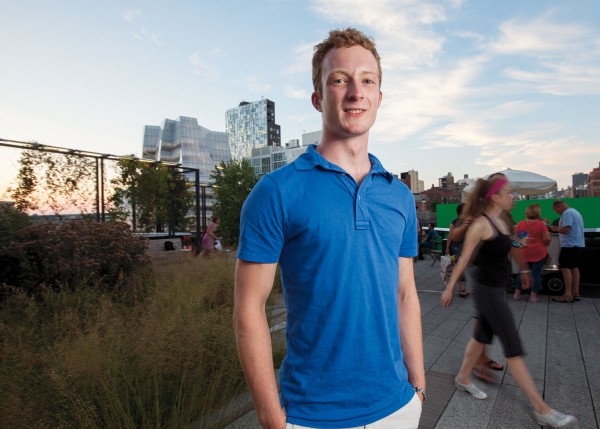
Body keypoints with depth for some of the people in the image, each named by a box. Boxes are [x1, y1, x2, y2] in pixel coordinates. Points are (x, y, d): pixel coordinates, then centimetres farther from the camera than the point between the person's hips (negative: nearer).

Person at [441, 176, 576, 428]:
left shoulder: (501, 221, 9)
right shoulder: (481, 224, -18)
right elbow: (464, 258, -17)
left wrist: (524, 269, 34)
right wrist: (450, 287, -14)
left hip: (495, 288, 9)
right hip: (487, 290, -9)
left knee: (483, 336, 19)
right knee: (513, 348, -2)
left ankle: (463, 379, 36)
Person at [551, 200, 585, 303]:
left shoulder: (567, 213, -14)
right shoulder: (575, 212, 19)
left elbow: (566, 229, -23)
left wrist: (556, 229, -5)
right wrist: (558, 229, 16)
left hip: (569, 245, -10)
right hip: (578, 244, 10)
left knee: (565, 268, -8)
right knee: (574, 268, 13)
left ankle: (568, 295, -9)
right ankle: (575, 293, 16)